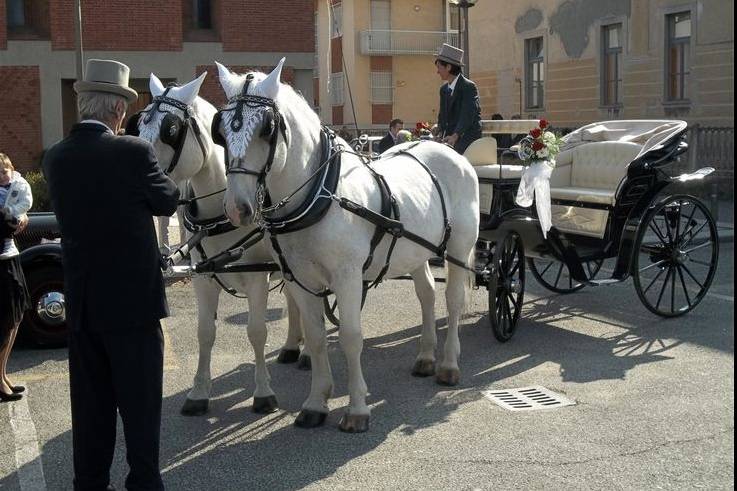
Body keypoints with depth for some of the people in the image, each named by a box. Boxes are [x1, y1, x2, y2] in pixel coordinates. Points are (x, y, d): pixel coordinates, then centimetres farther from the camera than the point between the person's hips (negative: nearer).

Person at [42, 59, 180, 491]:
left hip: (81, 299, 5)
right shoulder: (134, 152, -15)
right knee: (140, 400, 6)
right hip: (133, 295, -5)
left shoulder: (55, 159, 0)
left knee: (90, 400, 15)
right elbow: (168, 202, -1)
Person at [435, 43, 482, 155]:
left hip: (468, 140, -6)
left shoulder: (469, 87, -11)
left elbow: (467, 115, -22)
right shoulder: (444, 89, 14)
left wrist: (455, 136, -35)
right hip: (450, 139, 7)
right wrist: (442, 137, -2)